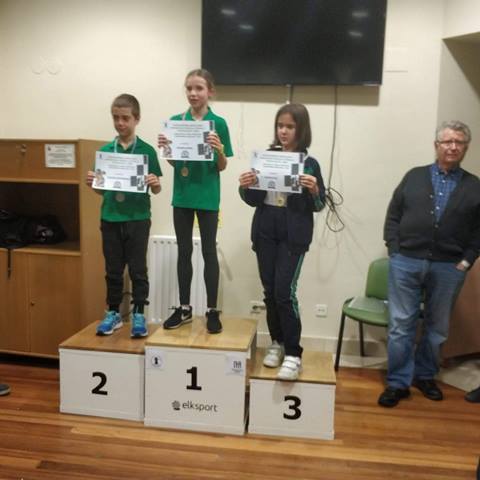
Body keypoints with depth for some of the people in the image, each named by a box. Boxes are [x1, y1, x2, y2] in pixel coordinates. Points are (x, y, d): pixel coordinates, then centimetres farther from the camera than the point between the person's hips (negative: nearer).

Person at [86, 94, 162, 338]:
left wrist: (155, 184, -22)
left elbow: (156, 189, -1)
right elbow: (101, 189, 10)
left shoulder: (146, 151, -3)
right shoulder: (105, 151, 5)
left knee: (138, 269, 5)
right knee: (113, 270, 12)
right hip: (110, 219, 3)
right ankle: (113, 313, 25)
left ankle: (138, 314, 16)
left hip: (137, 219, -3)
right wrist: (92, 183, -10)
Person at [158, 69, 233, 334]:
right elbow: (174, 163, 9)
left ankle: (212, 310, 13)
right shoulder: (175, 121, 5)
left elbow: (222, 167, -3)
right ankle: (184, 307, 22)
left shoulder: (218, 123, -5)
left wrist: (219, 150, -23)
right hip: (182, 194, 3)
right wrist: (165, 148, -11)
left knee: (208, 251, 3)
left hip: (207, 196, -3)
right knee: (184, 251, 11)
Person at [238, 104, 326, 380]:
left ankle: (293, 355, 0)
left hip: (294, 235, -4)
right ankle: (277, 343, 27)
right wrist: (245, 187, -11)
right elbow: (253, 200, 10)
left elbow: (319, 206, -1)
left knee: (284, 292, -10)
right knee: (270, 292, 10)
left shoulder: (310, 163, -2)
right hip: (265, 232, 4)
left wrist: (313, 189, -21)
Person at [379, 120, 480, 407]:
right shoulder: (414, 176, 7)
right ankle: (398, 383, 13)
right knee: (401, 325, 2)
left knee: (437, 327, 13)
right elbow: (393, 216, 5)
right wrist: (395, 249, -4)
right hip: (406, 262, -1)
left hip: (449, 268, 1)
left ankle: (425, 376, 31)